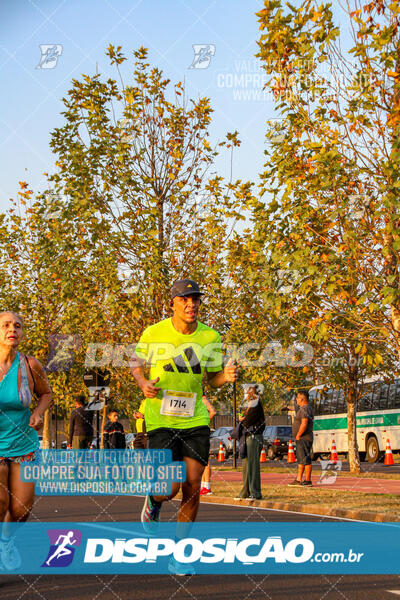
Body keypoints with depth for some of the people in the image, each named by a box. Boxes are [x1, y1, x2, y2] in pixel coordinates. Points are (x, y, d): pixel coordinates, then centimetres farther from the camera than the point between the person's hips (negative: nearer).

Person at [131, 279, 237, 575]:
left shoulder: (211, 337, 1)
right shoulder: (153, 334, -5)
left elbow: (213, 379, 11)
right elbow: (137, 367, 10)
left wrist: (226, 376, -12)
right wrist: (144, 384, -11)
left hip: (195, 420, 3)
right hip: (161, 420, -2)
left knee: (192, 488, 0)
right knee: (171, 487, -15)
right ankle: (154, 499, 24)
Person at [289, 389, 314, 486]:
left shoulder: (304, 409, -15)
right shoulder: (306, 409, 19)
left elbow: (304, 424, -26)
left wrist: (298, 436, -18)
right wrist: (298, 436, 18)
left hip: (303, 438, -11)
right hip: (301, 440, 11)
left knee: (305, 459, -8)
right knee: (300, 460, 12)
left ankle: (308, 480, -6)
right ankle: (298, 480, 14)